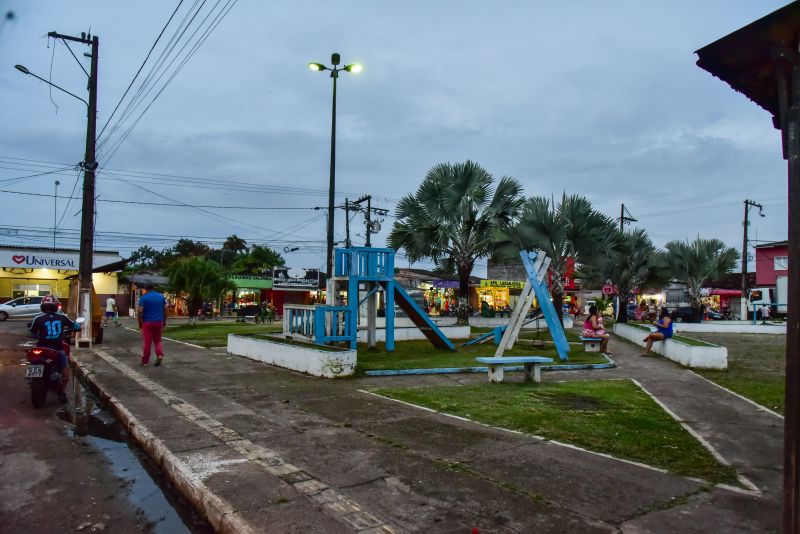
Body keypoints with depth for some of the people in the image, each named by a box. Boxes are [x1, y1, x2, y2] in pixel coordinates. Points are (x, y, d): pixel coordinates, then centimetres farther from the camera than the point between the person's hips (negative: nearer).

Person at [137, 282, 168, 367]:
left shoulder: (143, 297, -7)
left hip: (147, 322, -3)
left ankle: (145, 361, 11)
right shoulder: (161, 296, 4)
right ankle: (160, 355, -7)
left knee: (147, 342, 3)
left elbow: (140, 311, -12)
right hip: (158, 322, 3)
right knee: (157, 340, 15)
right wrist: (164, 321, 13)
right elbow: (165, 309, 4)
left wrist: (140, 323, 0)